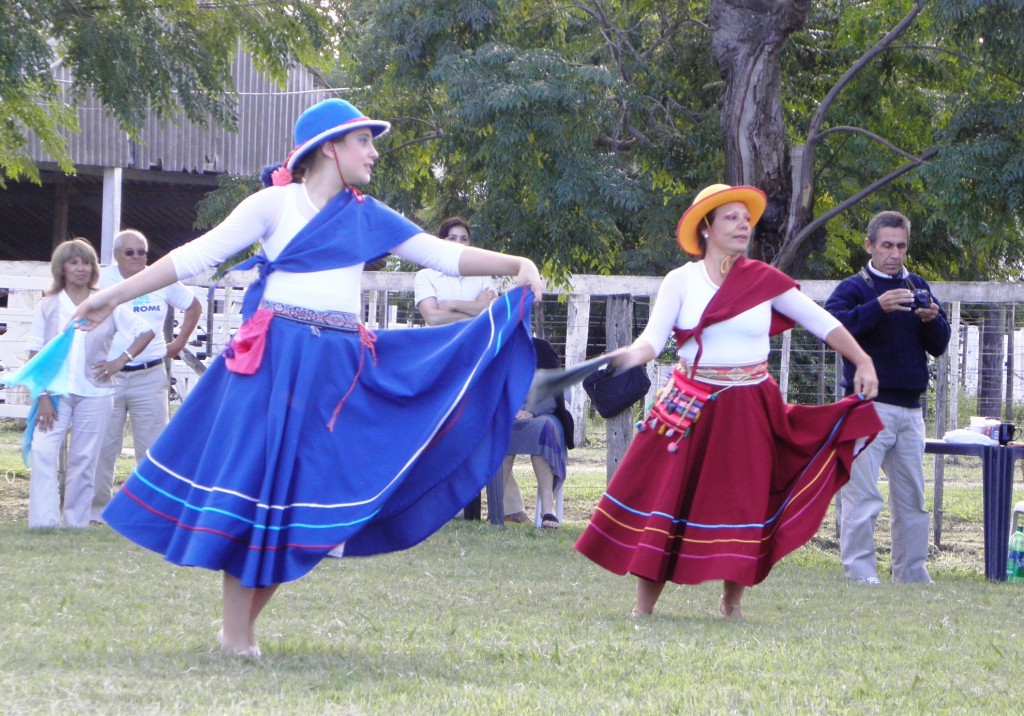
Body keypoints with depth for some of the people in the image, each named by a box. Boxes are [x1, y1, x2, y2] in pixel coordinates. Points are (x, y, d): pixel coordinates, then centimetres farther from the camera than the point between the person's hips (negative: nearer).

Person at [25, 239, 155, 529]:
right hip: (56, 392, -1)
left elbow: (145, 333, 12)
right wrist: (42, 396, -10)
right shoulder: (48, 306, 4)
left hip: (94, 393, 1)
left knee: (83, 460, 2)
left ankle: (75, 523, 8)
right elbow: (36, 354, 0)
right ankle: (43, 520, -18)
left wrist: (121, 360, 0)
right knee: (42, 452, -16)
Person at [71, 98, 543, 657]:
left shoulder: (368, 217, 13)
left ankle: (246, 623, 12)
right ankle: (233, 633, 0)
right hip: (272, 359, -4)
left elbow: (446, 255, 12)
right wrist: (117, 294, -2)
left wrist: (516, 265, -2)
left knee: (308, 496, 1)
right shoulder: (276, 204, 0)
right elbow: (197, 255, 0)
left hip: (341, 368, 5)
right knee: (253, 482, -6)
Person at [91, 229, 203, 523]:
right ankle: (96, 510, 8)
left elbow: (194, 307, 22)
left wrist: (179, 343, 14)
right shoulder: (101, 280, -1)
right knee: (103, 447, 0)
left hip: (150, 376, 2)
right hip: (107, 376, -2)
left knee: (152, 446, 2)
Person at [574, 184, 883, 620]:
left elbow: (822, 323, 6)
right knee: (664, 494, -3)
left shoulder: (764, 281, 2)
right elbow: (654, 337, -9)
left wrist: (862, 363, -1)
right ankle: (643, 607, 4)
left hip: (748, 411, 1)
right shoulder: (681, 281, 1)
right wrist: (634, 355, -31)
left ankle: (732, 603, 17)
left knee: (741, 501, 2)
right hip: (690, 406, -1)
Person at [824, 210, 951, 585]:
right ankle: (860, 575, -10)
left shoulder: (918, 287, 15)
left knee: (911, 498, 9)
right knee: (862, 496, -10)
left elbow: (938, 346, 13)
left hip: (910, 409, 6)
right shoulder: (854, 288, -1)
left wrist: (932, 321, -9)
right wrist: (878, 308, -31)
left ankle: (912, 576, 16)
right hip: (868, 405, -6)